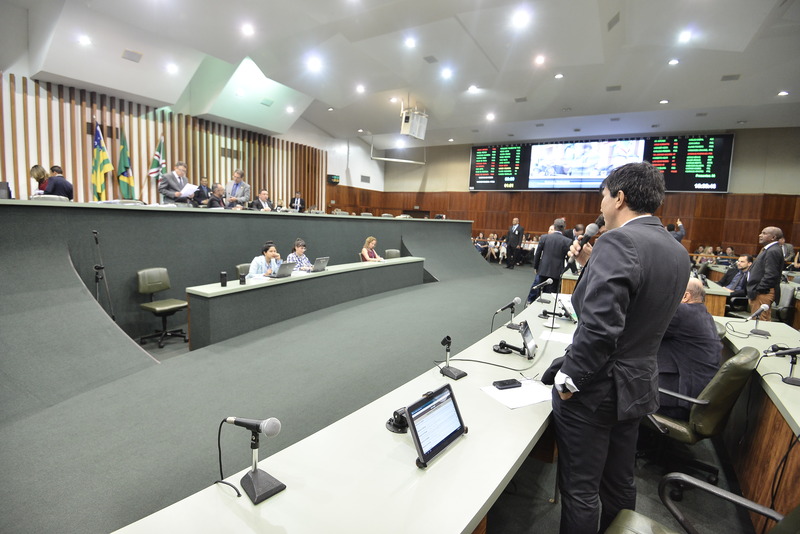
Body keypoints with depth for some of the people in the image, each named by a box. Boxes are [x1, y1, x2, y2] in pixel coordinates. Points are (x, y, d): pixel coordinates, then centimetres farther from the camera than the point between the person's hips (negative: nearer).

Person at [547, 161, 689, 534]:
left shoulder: (618, 241, -21)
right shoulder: (677, 251, 8)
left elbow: (599, 326, -29)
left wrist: (569, 378, -18)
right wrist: (591, 265, 8)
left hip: (596, 387, -9)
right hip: (638, 384, 9)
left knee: (580, 490, 9)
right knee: (620, 483, 25)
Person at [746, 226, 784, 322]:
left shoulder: (773, 251, -15)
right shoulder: (768, 250, 16)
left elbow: (770, 275, -21)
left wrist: (756, 291, -16)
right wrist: (752, 292, 17)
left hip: (763, 294, -10)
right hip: (760, 293, 10)